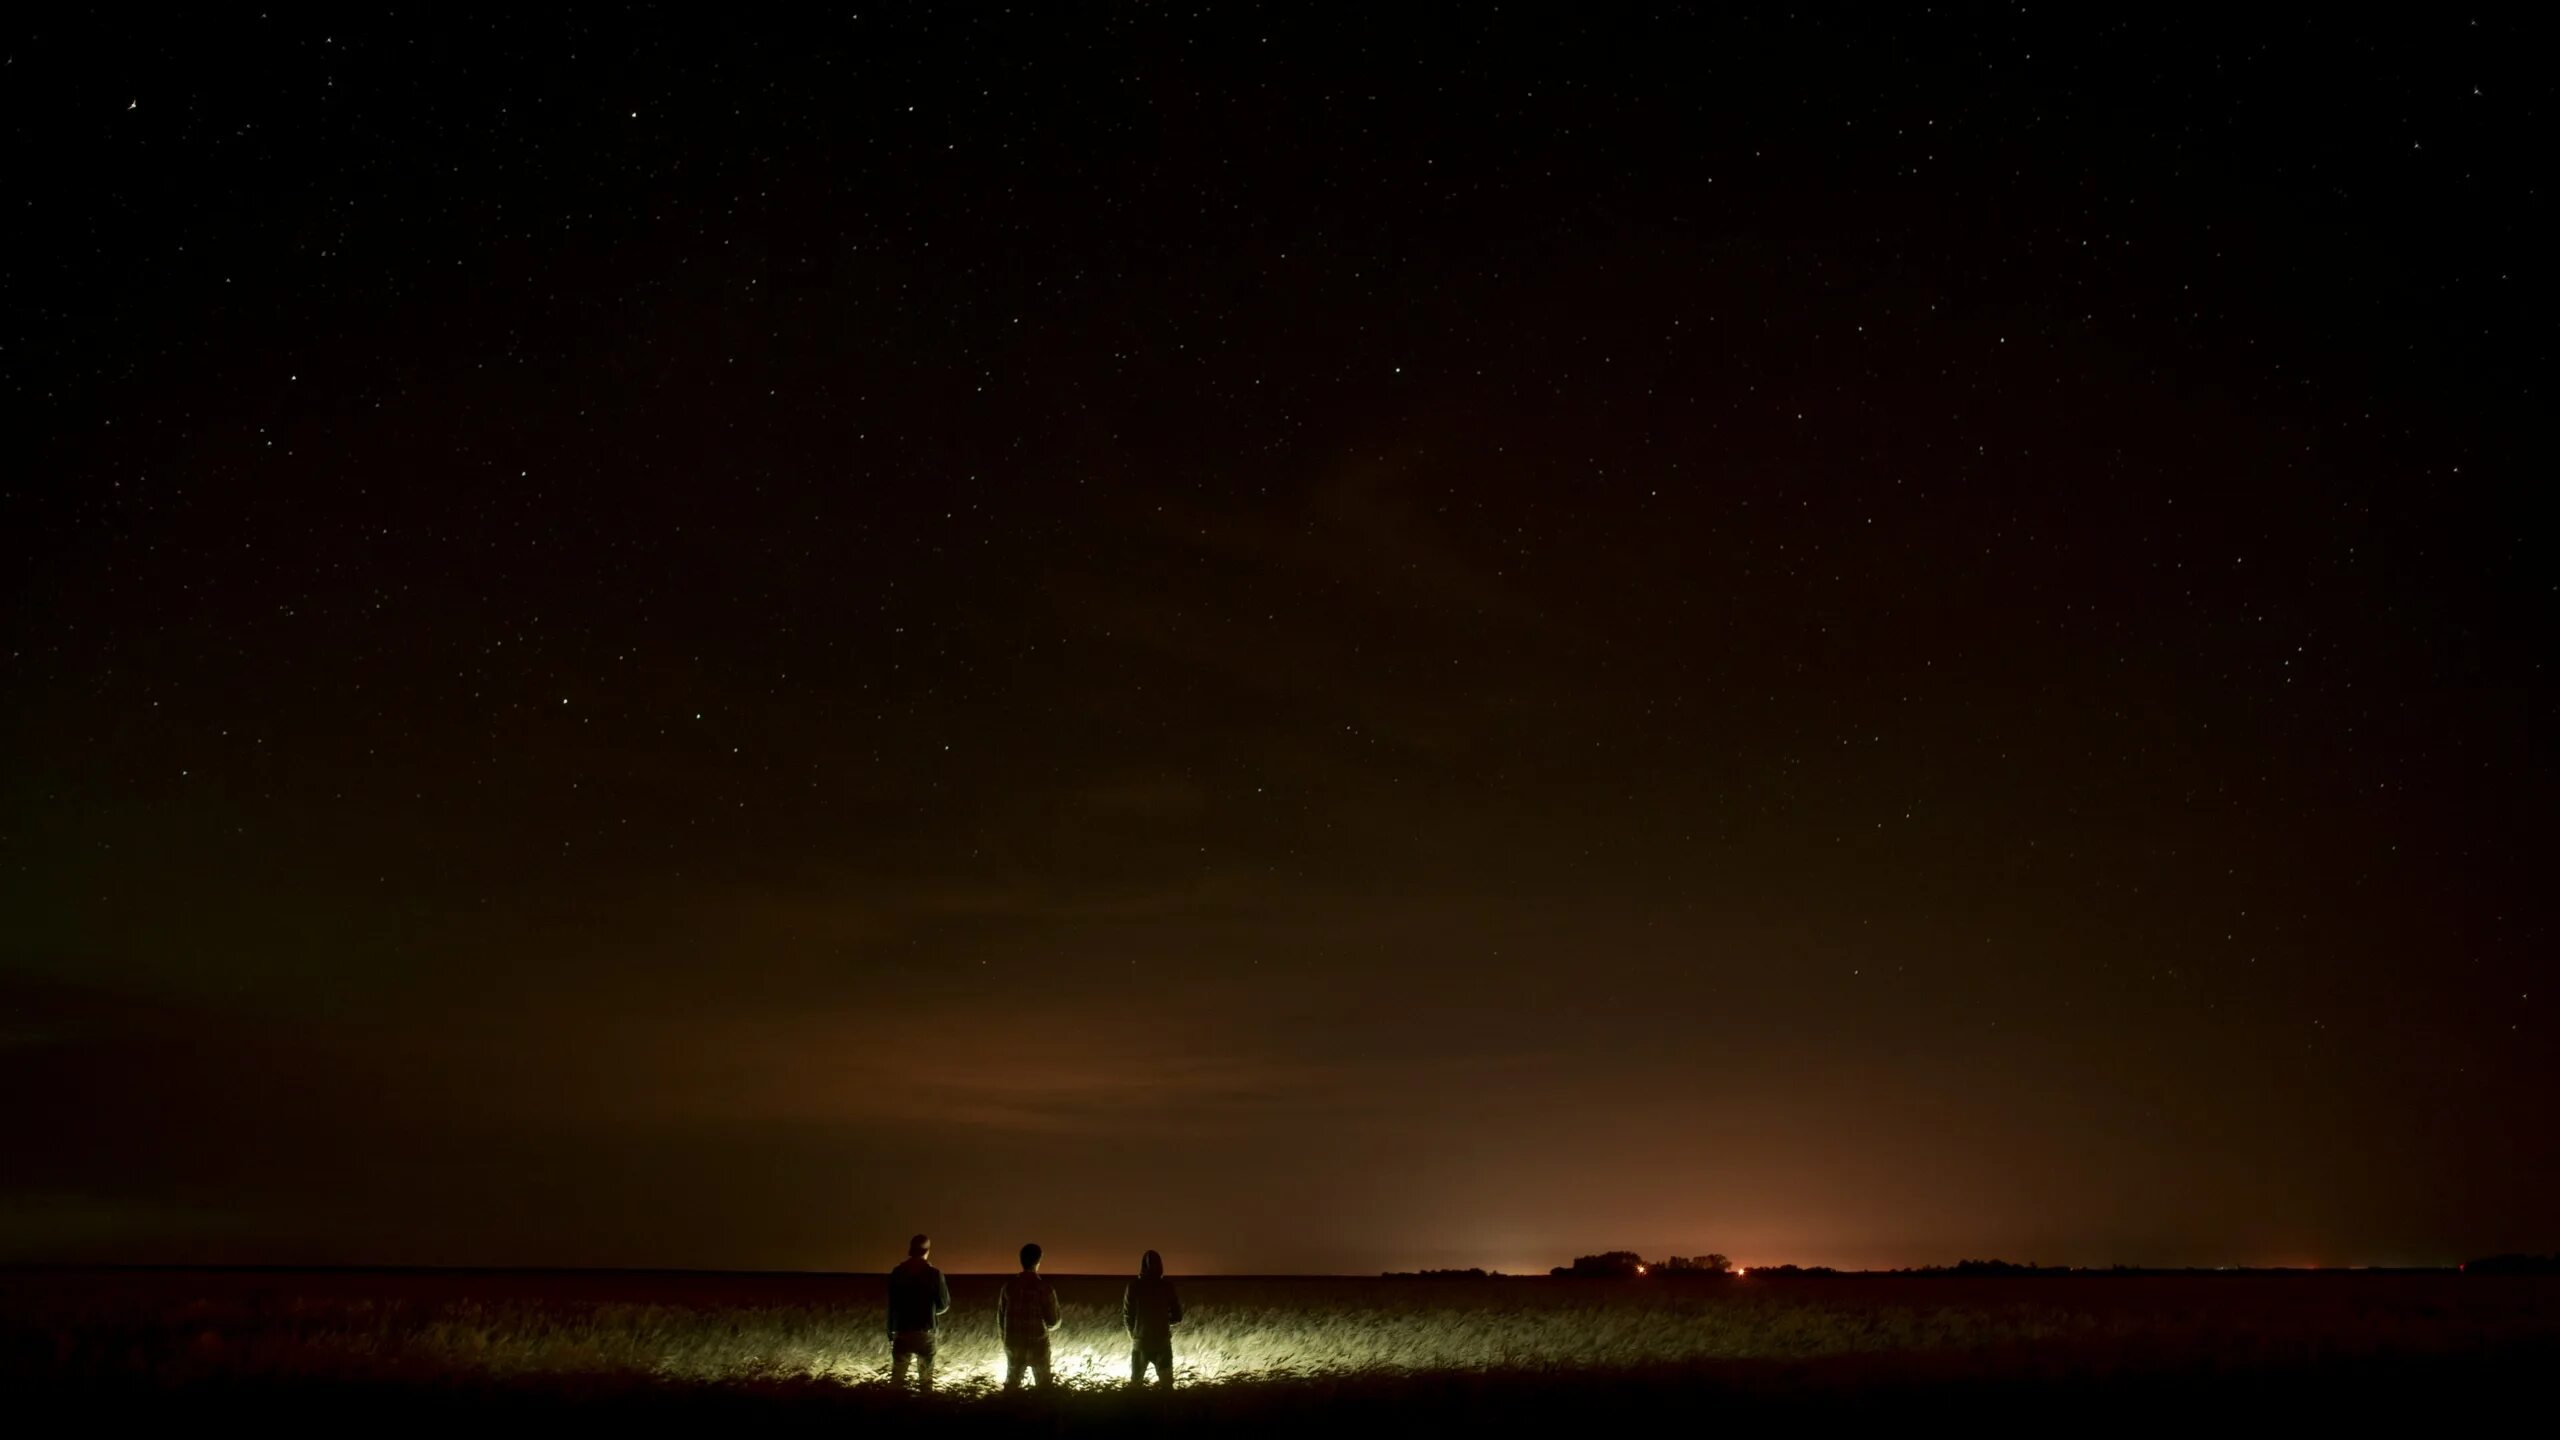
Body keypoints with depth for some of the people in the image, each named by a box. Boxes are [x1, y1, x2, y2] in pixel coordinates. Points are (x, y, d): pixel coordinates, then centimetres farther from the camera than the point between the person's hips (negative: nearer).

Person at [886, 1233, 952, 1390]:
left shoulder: (897, 1273, -5)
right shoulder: (934, 1274, -9)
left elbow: (892, 1305, -3)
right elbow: (944, 1305, -2)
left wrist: (890, 1332, 4)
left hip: (902, 1332, 1)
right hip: (926, 1332, -1)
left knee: (897, 1377, 11)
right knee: (925, 1379, 10)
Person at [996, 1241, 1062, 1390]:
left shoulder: (1009, 1285, -6)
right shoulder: (1044, 1288, -17)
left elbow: (1000, 1315, 3)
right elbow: (1053, 1321, -11)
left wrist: (1004, 1336, 18)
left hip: (1013, 1343, 3)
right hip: (1037, 1343, -3)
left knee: (1012, 1383, 19)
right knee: (1043, 1384, 16)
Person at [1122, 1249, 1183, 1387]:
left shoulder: (1134, 1286, -11)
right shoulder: (1167, 1286, -9)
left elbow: (1127, 1316, -7)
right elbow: (1177, 1317, -3)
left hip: (1140, 1341, 0)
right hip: (1162, 1341, 0)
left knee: (1135, 1383, 16)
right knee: (1166, 1382, 13)